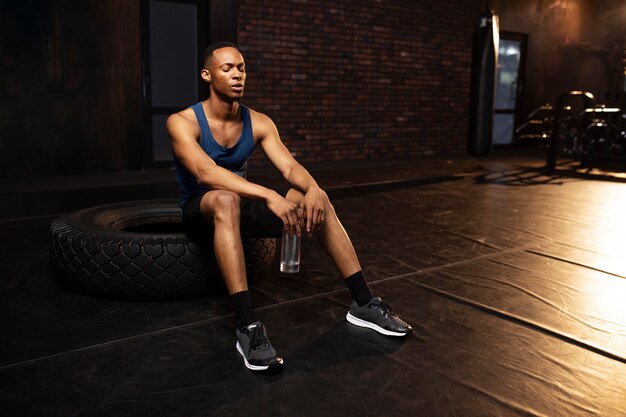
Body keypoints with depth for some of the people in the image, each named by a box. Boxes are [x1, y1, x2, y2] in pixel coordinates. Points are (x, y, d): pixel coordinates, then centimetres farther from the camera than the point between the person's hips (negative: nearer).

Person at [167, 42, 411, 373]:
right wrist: (268, 195, -47)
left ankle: (363, 303, -12)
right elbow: (205, 172, -35)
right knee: (226, 200, -41)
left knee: (317, 201, -15)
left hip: (242, 206, 5)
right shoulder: (182, 122, -17)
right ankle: (247, 326, -45)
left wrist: (313, 189, -38)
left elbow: (288, 165, -14)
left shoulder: (259, 123, -2)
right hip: (201, 210, -5)